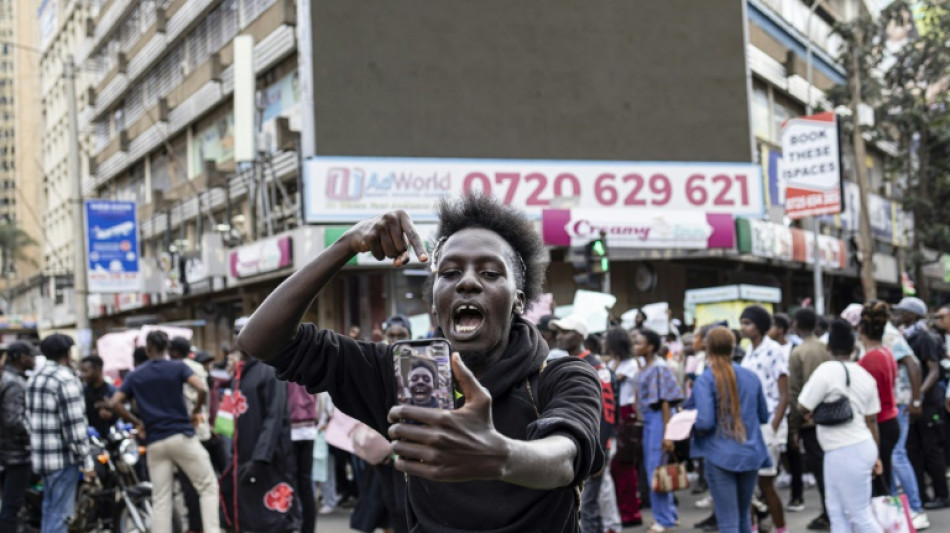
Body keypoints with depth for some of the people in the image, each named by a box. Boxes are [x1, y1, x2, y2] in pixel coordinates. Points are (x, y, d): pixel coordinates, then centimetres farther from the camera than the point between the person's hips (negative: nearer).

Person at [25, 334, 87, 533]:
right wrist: (82, 455, -13)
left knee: (49, 510, 16)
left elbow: (31, 417, 16)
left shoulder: (34, 379, 14)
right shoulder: (65, 380, -15)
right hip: (63, 457, -9)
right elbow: (73, 423, -18)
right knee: (60, 513, -7)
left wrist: (38, 447, 19)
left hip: (42, 455, 9)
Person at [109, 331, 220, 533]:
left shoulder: (135, 376, 9)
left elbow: (115, 403, 2)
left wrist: (137, 422, 11)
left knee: (160, 499, 5)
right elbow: (202, 389, -15)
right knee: (208, 486, 5)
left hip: (154, 442, 3)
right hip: (181, 435, -3)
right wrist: (195, 411, 1)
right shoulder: (177, 367, -1)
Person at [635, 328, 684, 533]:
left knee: (656, 468, -4)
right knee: (652, 468, 13)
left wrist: (667, 434, -19)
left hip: (658, 418, -9)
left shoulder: (659, 368, -14)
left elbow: (665, 402, -17)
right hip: (647, 418, 9)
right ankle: (669, 514, 24)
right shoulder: (644, 368, 11)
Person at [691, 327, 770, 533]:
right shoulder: (751, 376, 4)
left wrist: (692, 426, 2)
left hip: (720, 456, -5)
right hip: (751, 454, 5)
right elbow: (764, 416, 13)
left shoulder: (705, 379, -11)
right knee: (744, 516, 20)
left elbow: (704, 422, -19)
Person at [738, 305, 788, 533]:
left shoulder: (773, 351, -8)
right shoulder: (749, 354, 12)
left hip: (767, 425, -7)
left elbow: (784, 396, -10)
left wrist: (773, 427, -17)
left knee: (765, 482, -3)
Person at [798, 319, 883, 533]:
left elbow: (804, 407, -13)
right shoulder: (865, 375, 7)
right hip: (862, 446, 8)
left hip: (844, 452, -8)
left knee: (860, 515, 0)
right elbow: (871, 420, 10)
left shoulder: (827, 370, -14)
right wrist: (876, 456, 17)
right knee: (837, 512, 15)